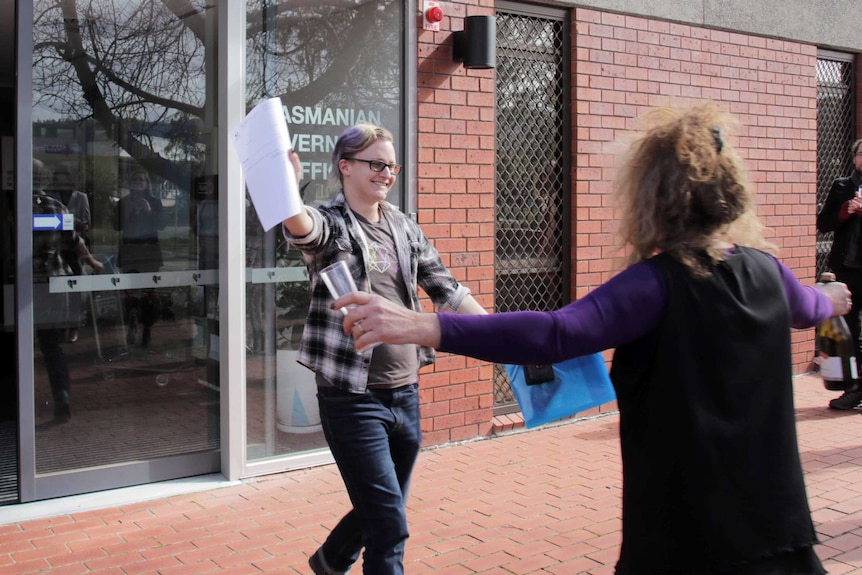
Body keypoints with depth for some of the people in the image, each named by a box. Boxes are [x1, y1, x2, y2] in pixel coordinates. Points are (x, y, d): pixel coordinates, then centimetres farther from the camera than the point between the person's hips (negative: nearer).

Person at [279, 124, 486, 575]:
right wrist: (287, 194, -56)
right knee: (389, 526, -6)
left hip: (405, 393, 6)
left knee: (379, 509, 21)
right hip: (352, 398, -6)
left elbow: (445, 289, 13)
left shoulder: (404, 227, 10)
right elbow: (302, 226, -33)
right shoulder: (330, 224, -8)